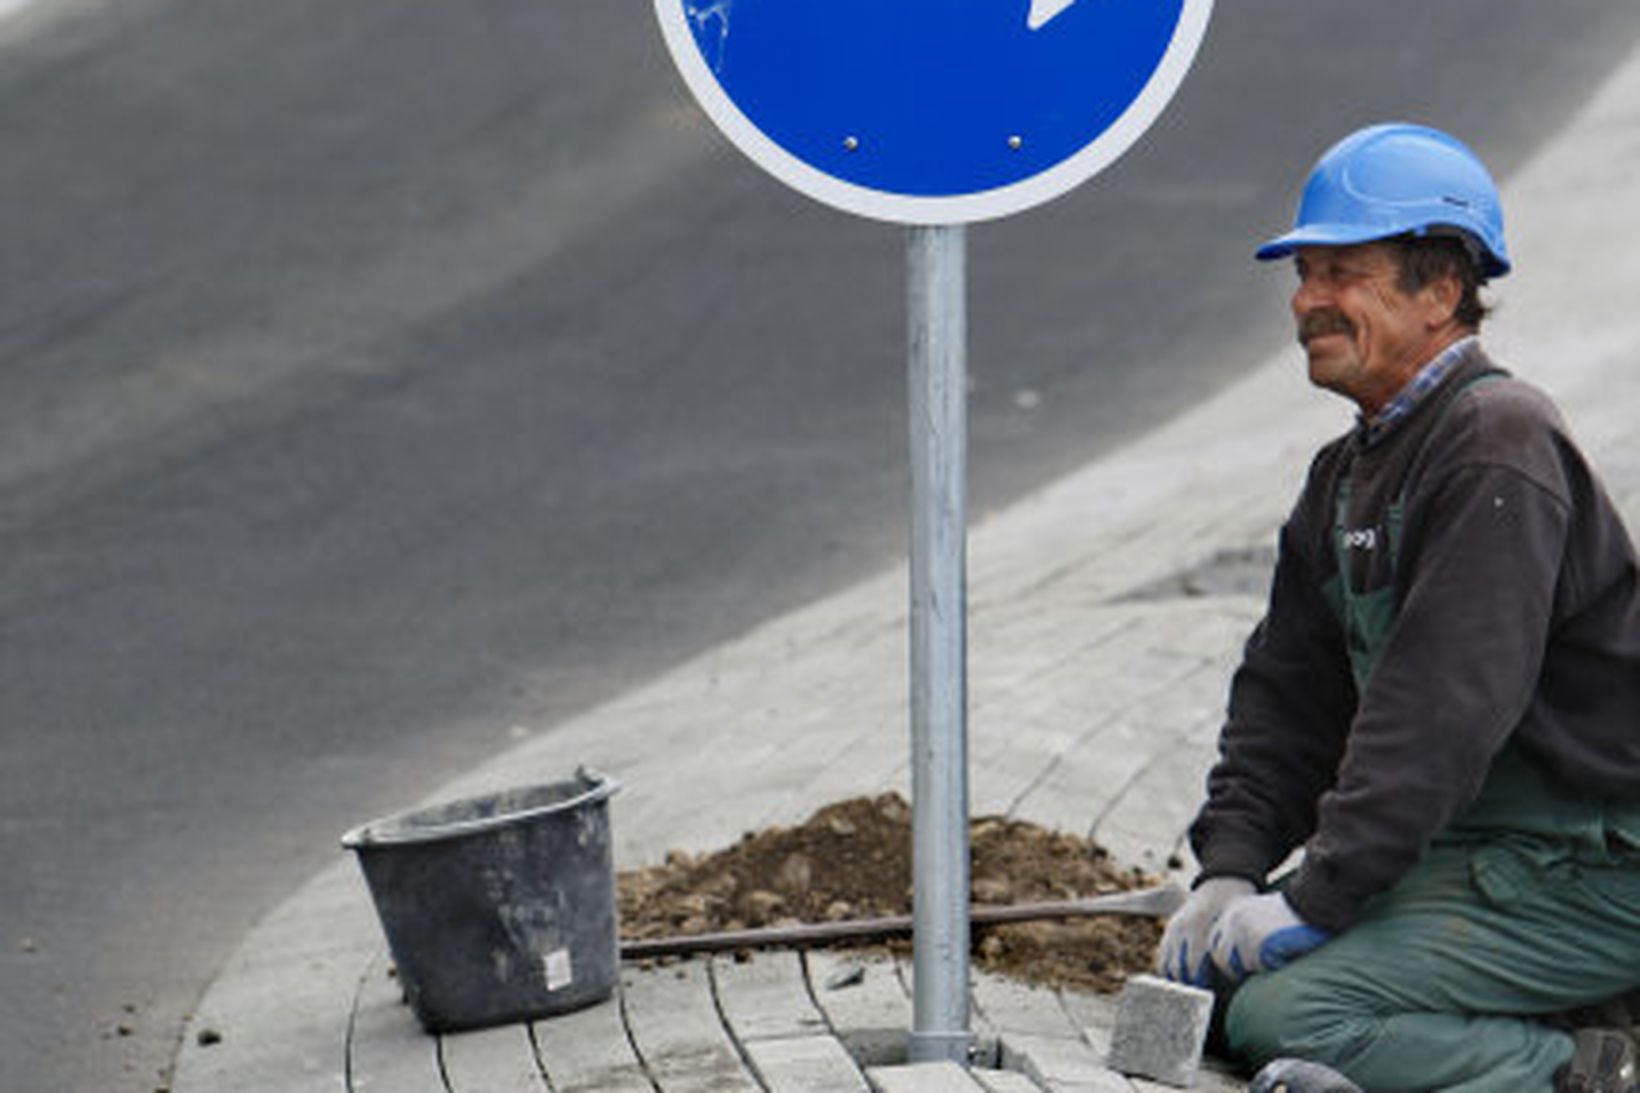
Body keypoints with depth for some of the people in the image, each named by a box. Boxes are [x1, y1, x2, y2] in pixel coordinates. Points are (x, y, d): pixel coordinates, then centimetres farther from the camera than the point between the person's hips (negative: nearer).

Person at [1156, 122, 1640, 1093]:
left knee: (1283, 1013, -21)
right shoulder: (1348, 475, 15)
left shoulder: (1499, 445, -18)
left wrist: (1317, 898, -25)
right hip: (1464, 850, 10)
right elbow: (1286, 692, 14)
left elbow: (1446, 705, -26)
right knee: (1209, 972, 3)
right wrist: (1231, 873, -2)